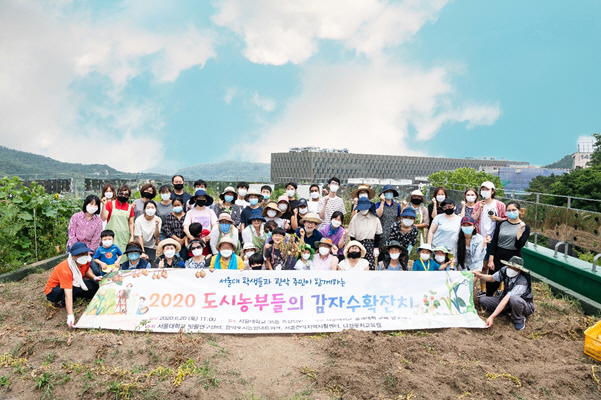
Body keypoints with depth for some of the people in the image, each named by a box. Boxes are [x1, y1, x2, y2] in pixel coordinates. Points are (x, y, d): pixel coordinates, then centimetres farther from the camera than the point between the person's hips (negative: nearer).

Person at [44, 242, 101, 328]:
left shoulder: (85, 261, -16)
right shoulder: (66, 269, -36)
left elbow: (87, 270, 11)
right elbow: (68, 294, -43)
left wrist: (94, 277, -10)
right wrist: (70, 315, -49)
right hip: (52, 291, -6)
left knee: (94, 285, -10)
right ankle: (63, 303, -9)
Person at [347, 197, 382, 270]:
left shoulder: (375, 218, -2)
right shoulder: (355, 218, -5)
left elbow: (377, 234, 6)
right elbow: (352, 235, 0)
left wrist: (376, 248, 3)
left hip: (371, 245, 1)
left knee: (371, 267, -2)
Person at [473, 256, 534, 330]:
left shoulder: (522, 282, -34)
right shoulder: (505, 270, -16)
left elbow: (506, 299, -40)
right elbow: (492, 278, 3)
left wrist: (492, 317, -44)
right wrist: (479, 275, -18)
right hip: (508, 302, 5)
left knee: (514, 299, -42)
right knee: (483, 300, -13)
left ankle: (519, 320, -13)